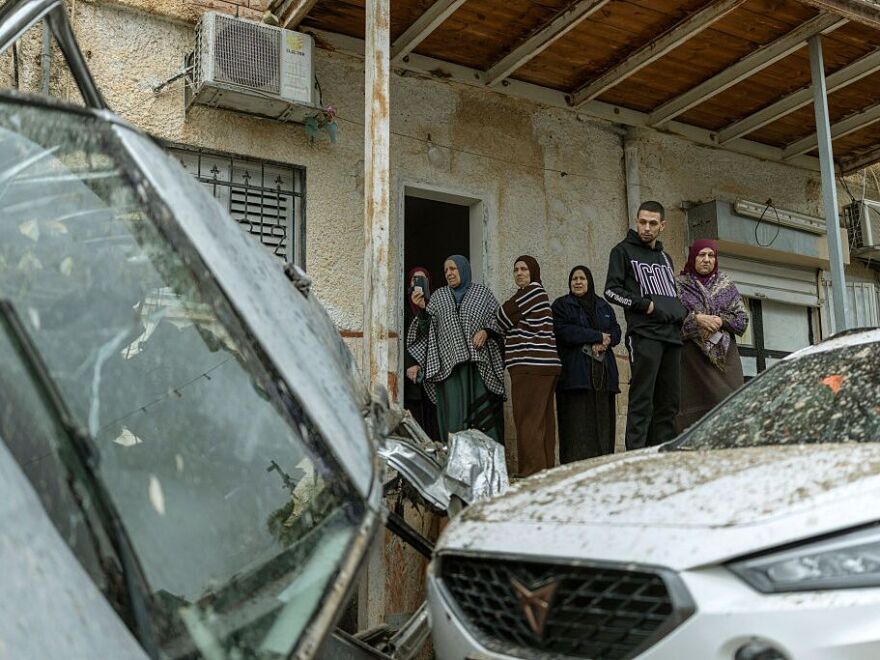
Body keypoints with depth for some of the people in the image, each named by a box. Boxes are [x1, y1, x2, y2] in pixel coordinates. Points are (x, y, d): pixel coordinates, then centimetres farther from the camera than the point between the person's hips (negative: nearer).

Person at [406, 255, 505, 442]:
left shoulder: (482, 293, 11)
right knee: (453, 414, -4)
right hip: (449, 364, 1)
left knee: (482, 411, -6)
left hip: (478, 364, -1)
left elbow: (498, 320, 9)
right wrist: (422, 309, -6)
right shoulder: (439, 295, 16)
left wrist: (486, 331, -9)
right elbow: (428, 329, 10)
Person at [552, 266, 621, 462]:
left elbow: (615, 331, 13)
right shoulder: (561, 305, 7)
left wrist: (605, 342, -10)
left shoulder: (603, 306, 22)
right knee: (578, 420, -11)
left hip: (602, 372, 5)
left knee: (602, 418, 0)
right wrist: (598, 336, -8)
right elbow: (564, 331, -9)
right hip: (575, 370, -4)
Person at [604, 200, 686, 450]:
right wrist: (647, 305, -11)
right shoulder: (624, 251, 6)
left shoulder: (665, 257, 25)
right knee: (642, 399, -12)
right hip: (644, 334, -7)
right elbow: (612, 290, -3)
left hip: (672, 335, 7)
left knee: (669, 401, 4)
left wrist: (680, 313, 10)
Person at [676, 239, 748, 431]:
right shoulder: (679, 285, 7)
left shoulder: (726, 284, 15)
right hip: (692, 356, -3)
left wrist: (721, 321, -8)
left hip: (724, 354, 3)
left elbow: (742, 318, 9)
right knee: (697, 406, -9)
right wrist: (697, 319, -16)